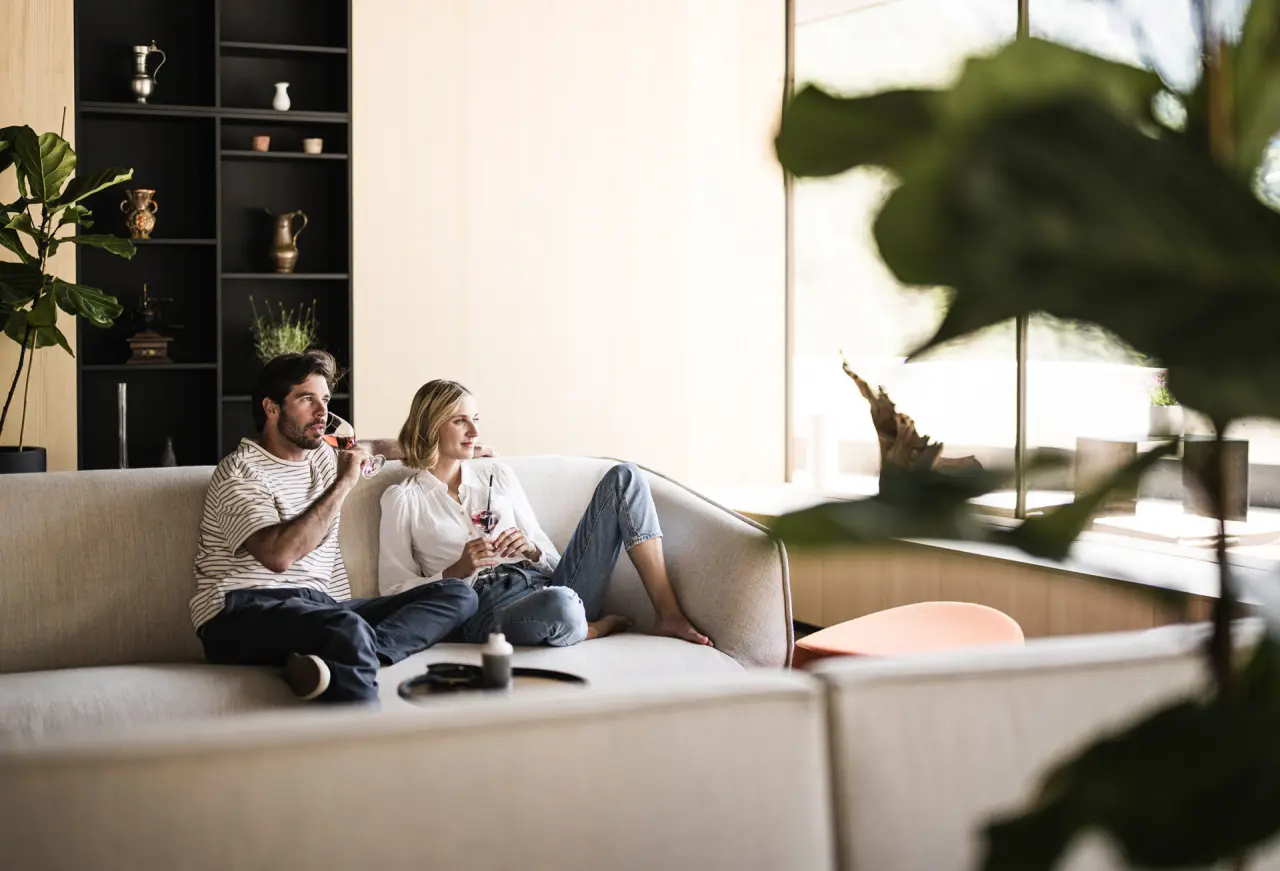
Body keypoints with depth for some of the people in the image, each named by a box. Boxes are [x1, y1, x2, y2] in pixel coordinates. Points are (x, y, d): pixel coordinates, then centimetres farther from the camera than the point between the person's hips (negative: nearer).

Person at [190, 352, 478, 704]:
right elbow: (279, 555, -20)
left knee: (457, 594, -13)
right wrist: (343, 484, -12)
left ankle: (338, 660, -36)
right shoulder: (241, 472, -2)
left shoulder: (323, 456, 23)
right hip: (244, 613, -9)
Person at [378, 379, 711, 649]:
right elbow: (395, 589, 4)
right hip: (486, 609, -6)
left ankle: (669, 615, -13)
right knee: (558, 605, -45)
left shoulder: (497, 474, 22)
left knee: (624, 476, -7)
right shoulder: (403, 499, 10)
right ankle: (599, 628, -7)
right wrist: (458, 570, -9)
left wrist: (531, 550, -1)